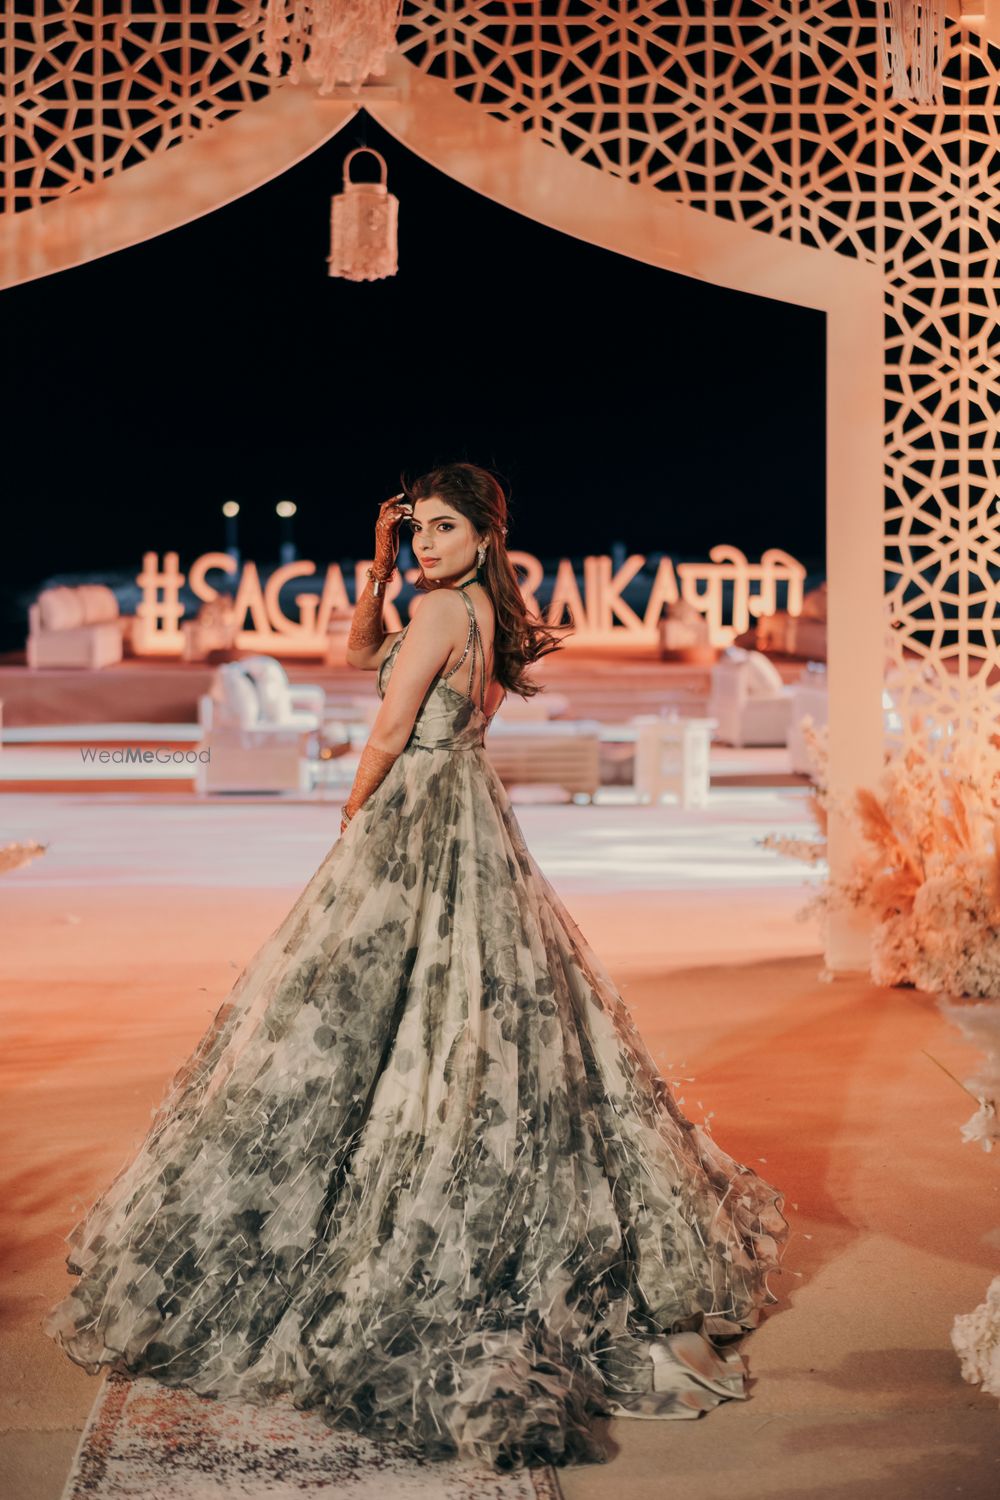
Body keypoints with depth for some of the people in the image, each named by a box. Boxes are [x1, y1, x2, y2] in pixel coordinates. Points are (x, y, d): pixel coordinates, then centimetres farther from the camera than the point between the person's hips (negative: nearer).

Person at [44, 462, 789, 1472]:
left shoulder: (442, 607, -13)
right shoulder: (488, 614, 14)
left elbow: (388, 734, -12)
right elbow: (359, 653, 25)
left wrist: (354, 809, 5)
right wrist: (379, 569, 12)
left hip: (415, 836, -9)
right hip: (475, 832, 9)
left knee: (353, 1026, -3)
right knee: (482, 1027, 14)